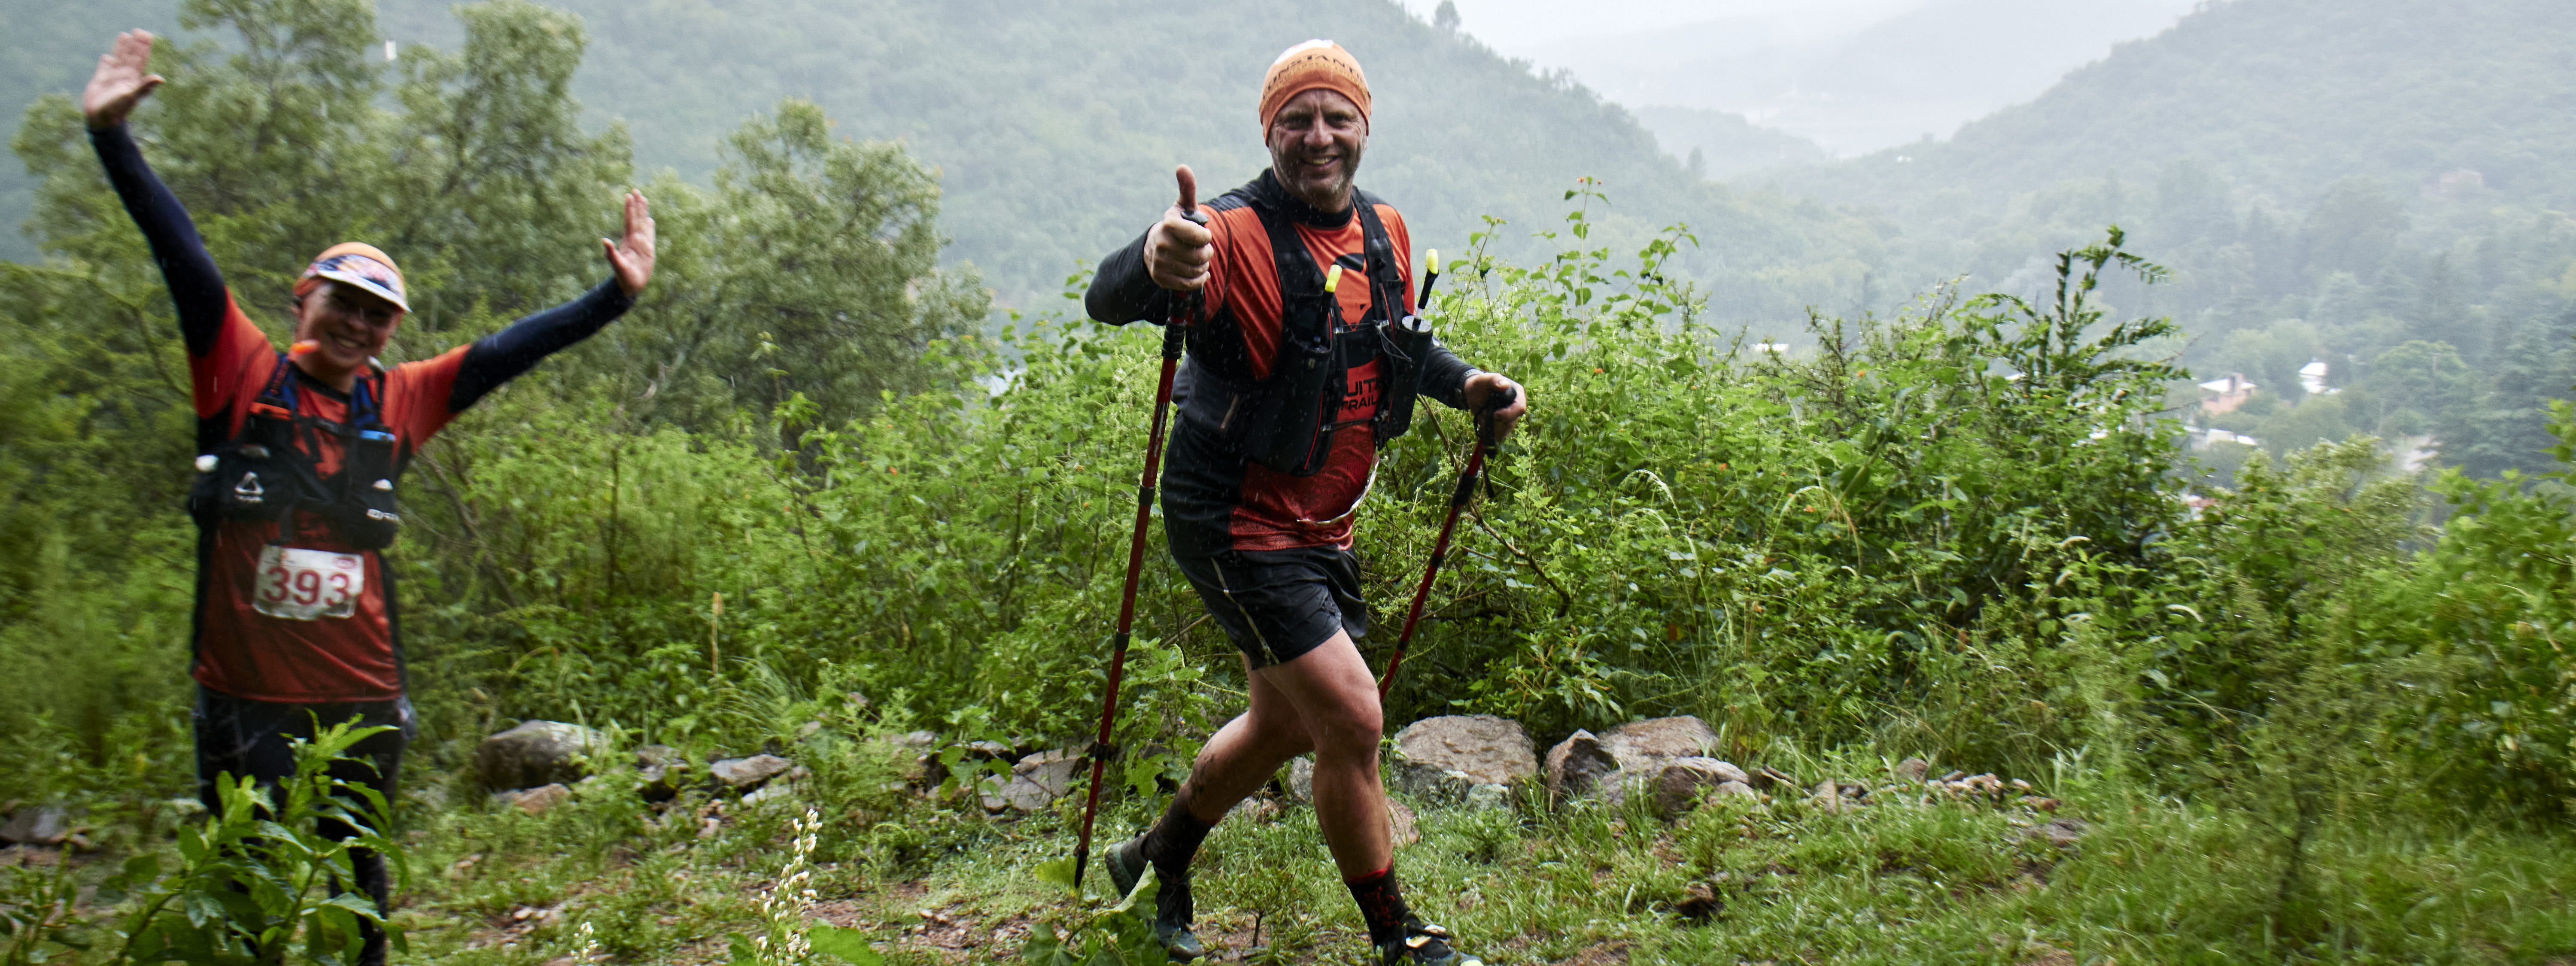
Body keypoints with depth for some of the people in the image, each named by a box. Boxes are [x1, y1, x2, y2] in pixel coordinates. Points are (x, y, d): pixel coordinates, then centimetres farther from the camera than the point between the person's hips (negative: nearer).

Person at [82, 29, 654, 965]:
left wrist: (617, 294, 8)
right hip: (244, 702, -2)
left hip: (363, 705, 3)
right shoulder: (241, 378, 0)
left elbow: (507, 351, 10)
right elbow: (183, 258, -5)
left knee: (357, 891, 15)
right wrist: (111, 134, -9)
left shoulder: (398, 403, 7)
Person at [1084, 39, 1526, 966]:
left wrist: (1466, 385, 1)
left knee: (1284, 724, 20)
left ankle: (1157, 858, 43)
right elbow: (1107, 301, -39)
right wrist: (1153, 263, -62)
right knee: (1353, 721, -10)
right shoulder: (1234, 238, -22)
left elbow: (1399, 344, 20)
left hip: (1321, 529, 8)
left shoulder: (1386, 235, 2)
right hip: (1235, 527, -8)